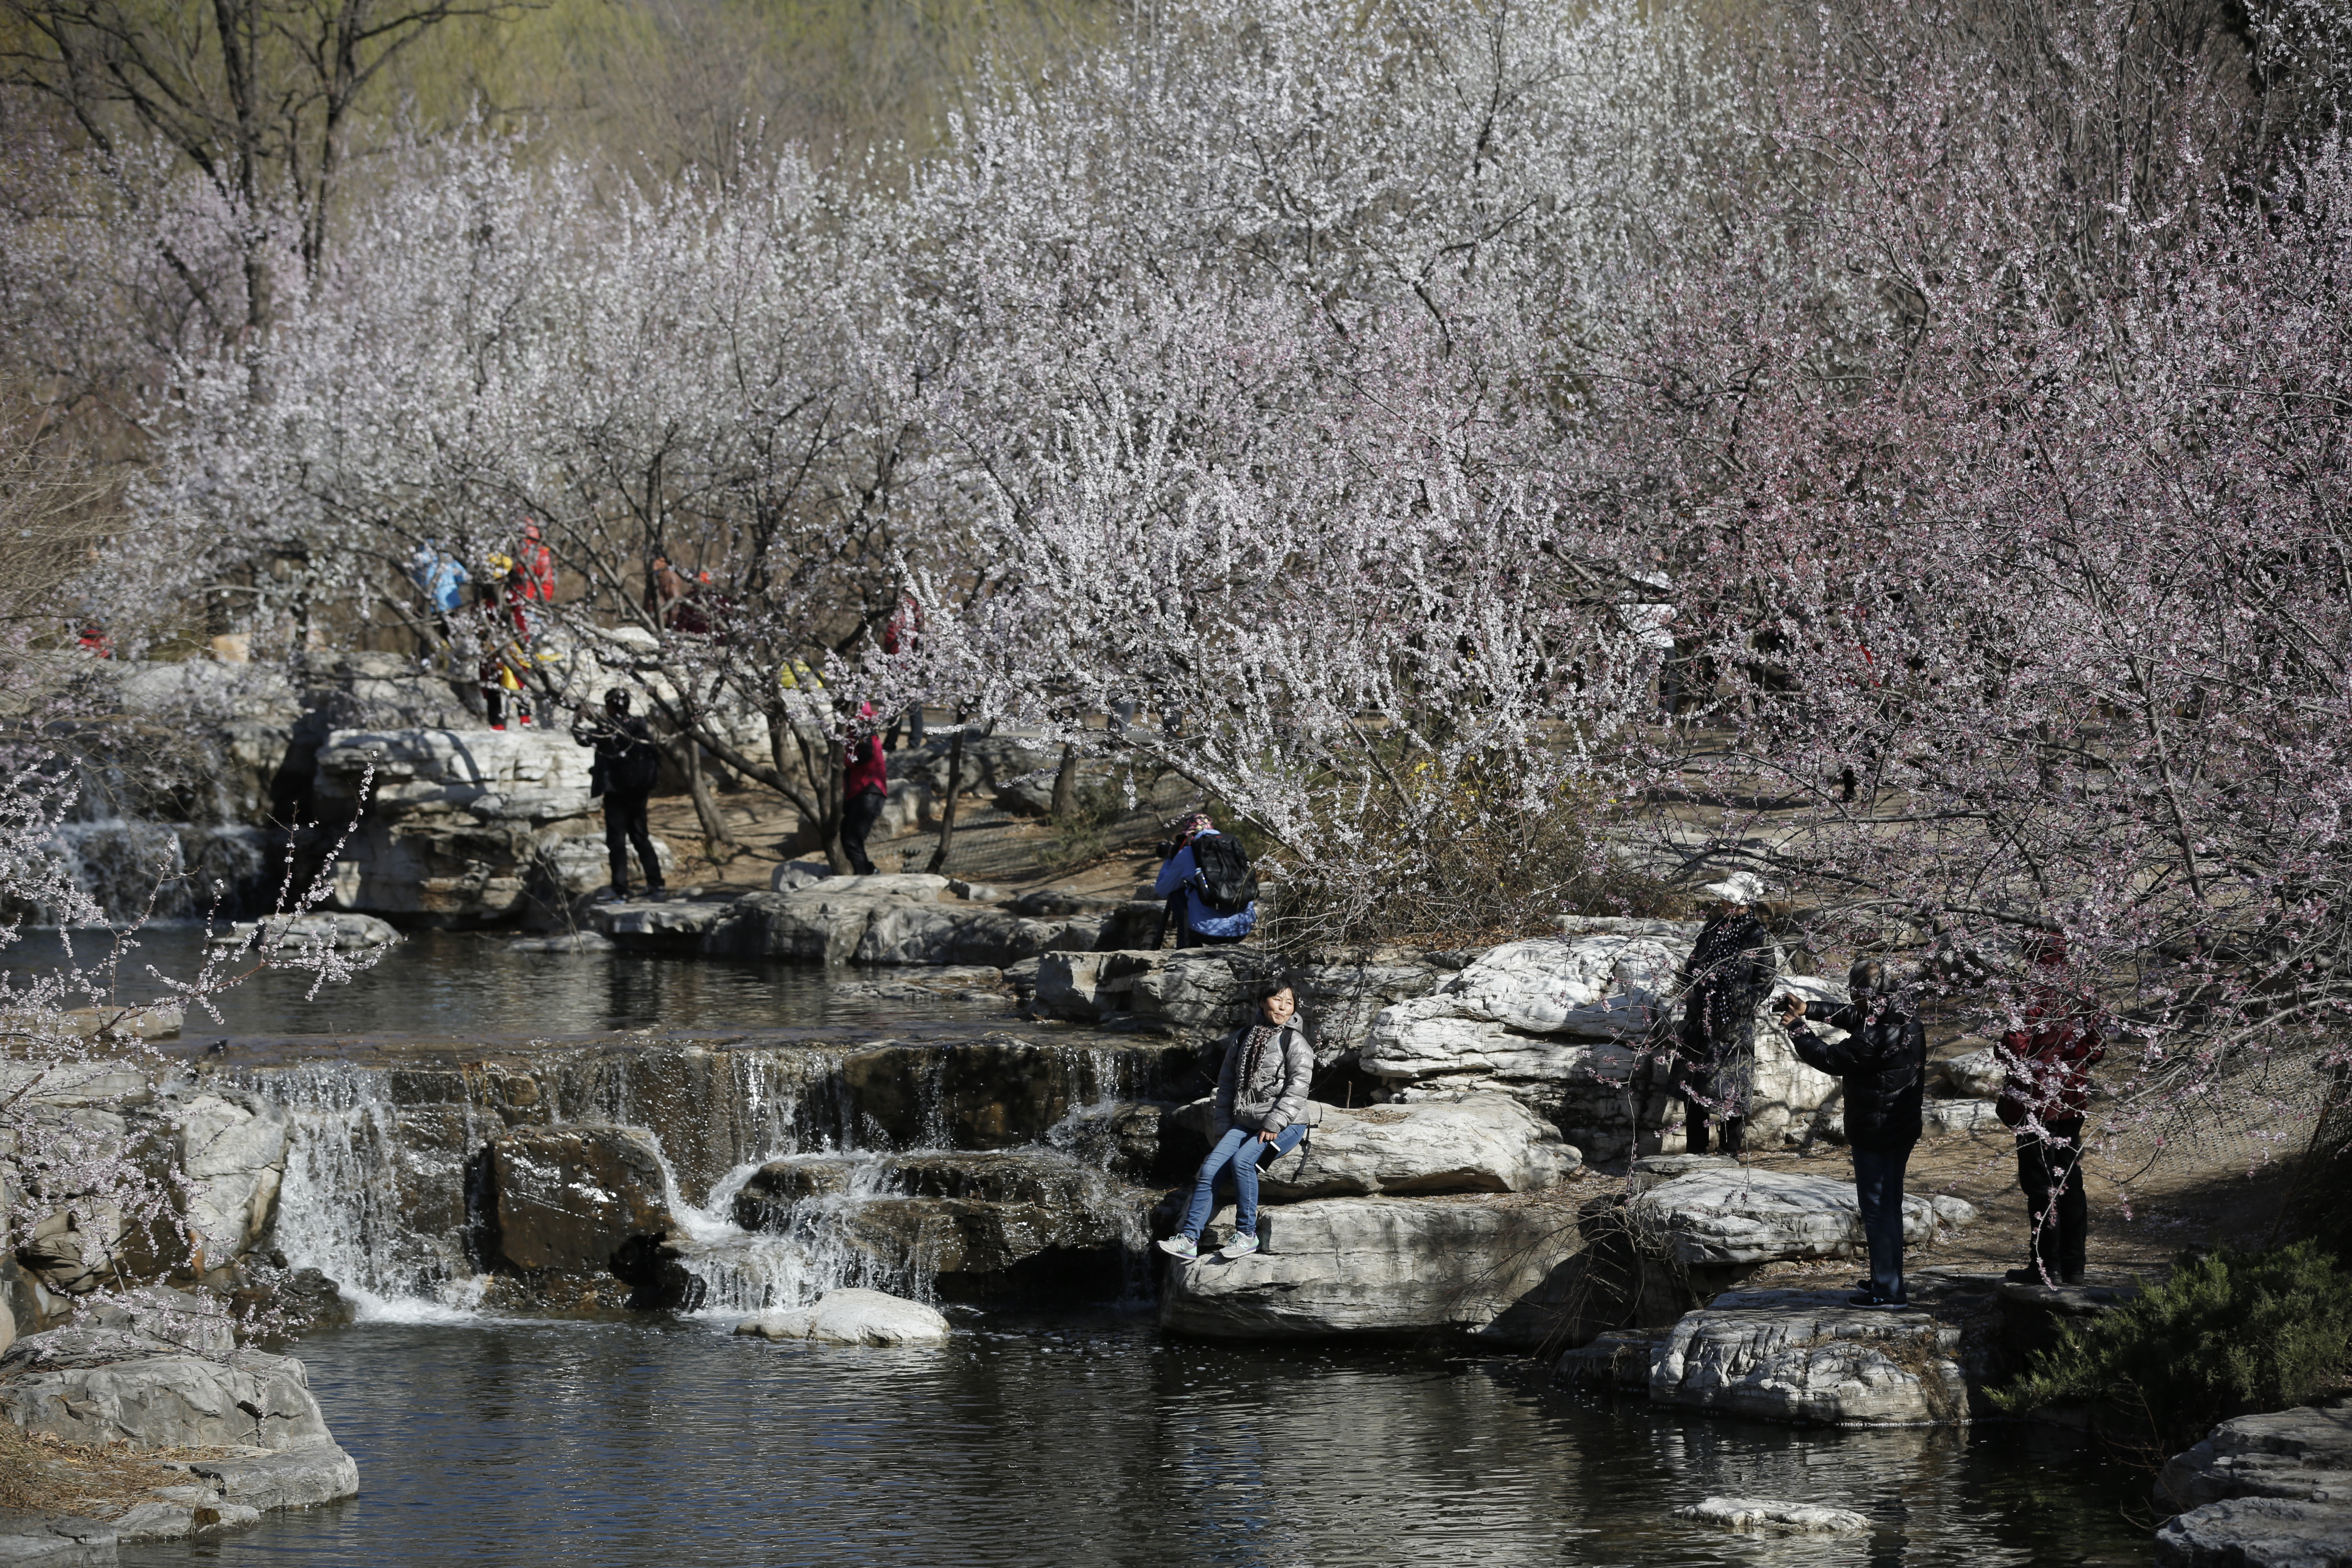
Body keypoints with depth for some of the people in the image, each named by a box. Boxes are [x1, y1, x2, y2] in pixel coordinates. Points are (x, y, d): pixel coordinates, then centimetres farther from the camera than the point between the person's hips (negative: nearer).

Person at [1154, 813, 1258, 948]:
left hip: (1209, 933, -4)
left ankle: (1186, 947, 23)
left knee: (1176, 893, 22)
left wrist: (1169, 860, 31)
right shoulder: (1234, 846, 11)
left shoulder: (1186, 854, 1)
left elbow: (1162, 891, 13)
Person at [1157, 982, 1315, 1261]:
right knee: (1210, 1169, -15)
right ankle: (1189, 1238, -16)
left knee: (1242, 1160, -30)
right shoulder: (1242, 1039, 14)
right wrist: (1224, 1127, 9)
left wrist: (1273, 1125, -19)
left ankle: (1247, 1235, -21)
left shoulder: (1295, 1041, -2)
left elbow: (1298, 1087, -12)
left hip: (1285, 1125, -5)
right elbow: (1226, 1084, 18)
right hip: (1244, 1123, 5)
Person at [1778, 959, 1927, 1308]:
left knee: (1877, 1208, -1)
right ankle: (1886, 1278, 31)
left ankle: (1888, 1289, 2)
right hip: (1903, 1130, 9)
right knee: (1888, 1205, 20)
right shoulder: (1907, 1018, 2)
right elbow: (1853, 1018, 17)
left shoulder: (1876, 1038, -27)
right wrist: (1809, 1009, 14)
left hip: (1875, 1133, -9)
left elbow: (1830, 1059, -17)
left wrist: (1797, 1028, -4)